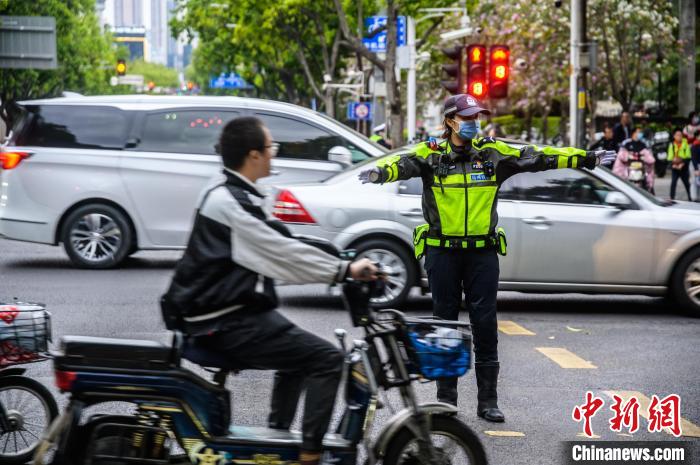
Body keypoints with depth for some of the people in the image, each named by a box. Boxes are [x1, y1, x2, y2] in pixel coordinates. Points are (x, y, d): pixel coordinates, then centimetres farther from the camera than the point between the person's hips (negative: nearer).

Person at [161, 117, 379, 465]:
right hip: (228, 322, -11)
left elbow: (273, 256, 19)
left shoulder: (232, 196, 16)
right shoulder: (229, 202, -17)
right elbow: (284, 253, -20)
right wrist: (345, 270, -15)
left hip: (225, 315, 11)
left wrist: (338, 269, 15)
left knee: (298, 356, 29)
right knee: (326, 359, -13)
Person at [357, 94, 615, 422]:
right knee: (445, 323, 7)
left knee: (485, 325, 2)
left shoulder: (493, 152, 6)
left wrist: (586, 159, 2)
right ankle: (446, 398, 17)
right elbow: (403, 163, -19)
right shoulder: (431, 154, -1)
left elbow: (536, 157, 5)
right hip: (442, 253, -1)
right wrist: (381, 171, -42)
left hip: (482, 251, 2)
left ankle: (488, 401, 10)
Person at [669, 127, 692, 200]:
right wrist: (673, 164, -14)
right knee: (673, 183, -7)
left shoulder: (685, 143, -4)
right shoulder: (672, 145, 1)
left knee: (687, 183, 11)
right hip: (675, 167, 1)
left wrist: (682, 164, -17)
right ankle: (672, 198, -4)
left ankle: (690, 197, 23)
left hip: (684, 167, -1)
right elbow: (670, 158, 3)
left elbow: (688, 157, -5)